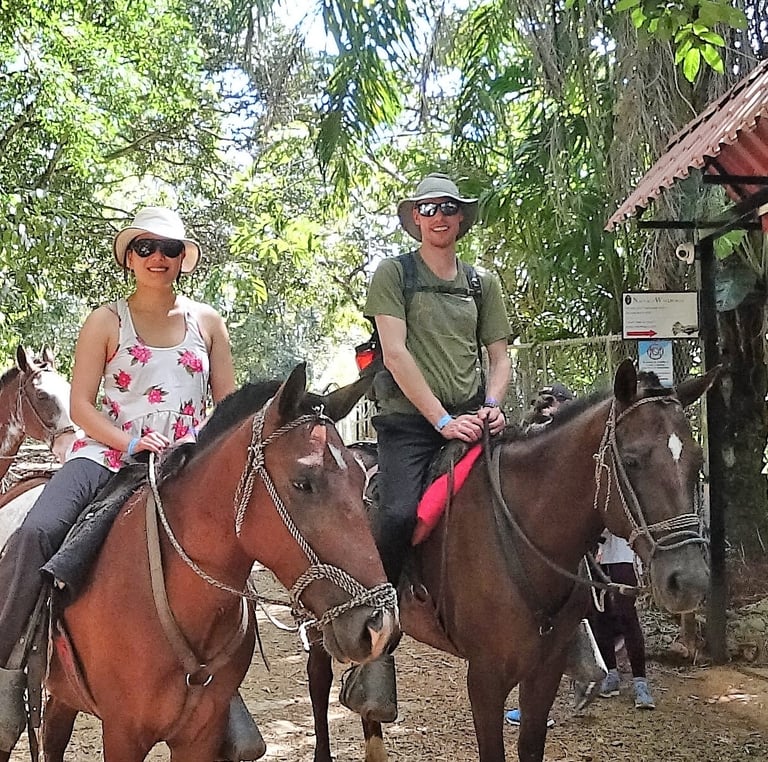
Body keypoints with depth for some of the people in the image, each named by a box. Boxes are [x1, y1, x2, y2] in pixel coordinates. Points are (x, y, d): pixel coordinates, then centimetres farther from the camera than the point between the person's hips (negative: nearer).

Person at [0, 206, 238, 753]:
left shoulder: (207, 322, 13)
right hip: (107, 455, -2)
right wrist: (131, 444, -16)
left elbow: (229, 402, 14)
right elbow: (81, 404, 0)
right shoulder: (107, 322, 5)